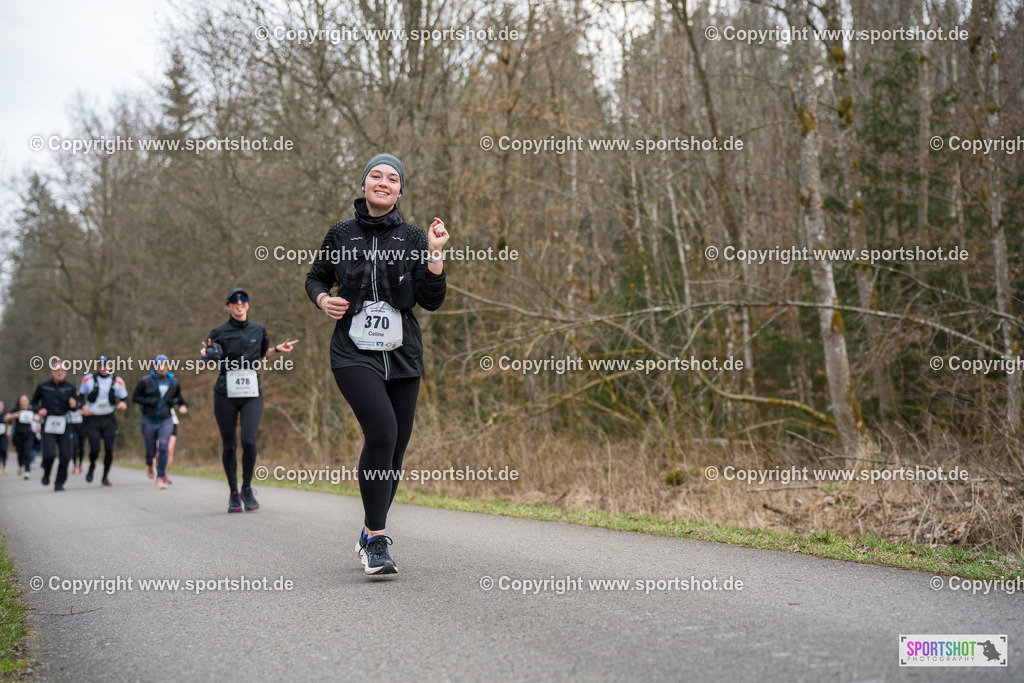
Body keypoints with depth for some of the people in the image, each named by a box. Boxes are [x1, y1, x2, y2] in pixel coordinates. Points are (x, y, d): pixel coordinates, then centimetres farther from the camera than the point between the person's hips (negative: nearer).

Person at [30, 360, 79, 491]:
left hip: (64, 426, 2)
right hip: (48, 425, -2)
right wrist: (39, 410, -6)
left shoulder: (70, 388, 5)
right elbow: (34, 402, 15)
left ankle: (59, 483, 14)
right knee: (49, 453, -16)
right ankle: (46, 474, 16)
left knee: (66, 456, -3)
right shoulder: (42, 387, 2)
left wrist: (73, 405, -14)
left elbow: (74, 408, 9)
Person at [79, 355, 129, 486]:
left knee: (109, 449, -5)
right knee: (94, 450, -9)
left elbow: (124, 398, 8)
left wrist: (123, 404, -15)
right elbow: (81, 395, 12)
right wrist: (83, 406, -6)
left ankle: (105, 476, 13)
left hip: (109, 419, 1)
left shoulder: (117, 382, 1)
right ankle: (92, 466, 26)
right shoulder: (88, 379, -1)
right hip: (92, 418, -1)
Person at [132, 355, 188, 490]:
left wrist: (183, 405, 3)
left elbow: (178, 396, 23)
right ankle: (149, 465, 42)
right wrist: (149, 401, -14)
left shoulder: (173, 382, 6)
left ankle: (161, 478, -11)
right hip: (149, 420, -1)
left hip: (165, 420, 1)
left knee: (163, 446, -19)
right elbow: (135, 396, 1)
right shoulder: (146, 381, -3)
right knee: (151, 450, 5)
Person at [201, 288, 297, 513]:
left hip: (252, 393, 1)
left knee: (249, 441, -15)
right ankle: (233, 494, 18)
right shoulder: (219, 332, 4)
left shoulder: (258, 330, 11)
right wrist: (207, 354, -16)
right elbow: (213, 361, 5)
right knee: (229, 445, 2)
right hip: (226, 393, -1)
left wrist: (277, 349, 11)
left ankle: (247, 488, 6)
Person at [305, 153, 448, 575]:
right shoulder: (341, 235, 6)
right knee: (382, 430, -24)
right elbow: (315, 277, 21)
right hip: (354, 353, -3)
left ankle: (370, 536, 26)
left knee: (396, 446, 6)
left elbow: (431, 301, 0)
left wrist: (434, 253, -10)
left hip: (402, 355, 3)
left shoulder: (413, 239, 5)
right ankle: (376, 540, -17)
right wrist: (323, 299, 1)